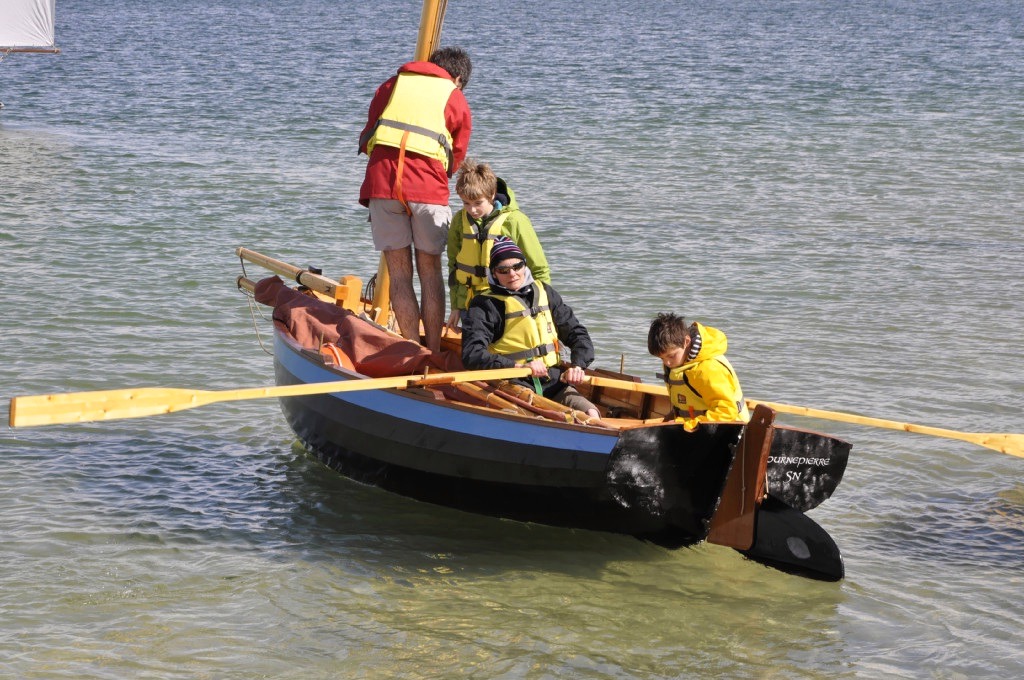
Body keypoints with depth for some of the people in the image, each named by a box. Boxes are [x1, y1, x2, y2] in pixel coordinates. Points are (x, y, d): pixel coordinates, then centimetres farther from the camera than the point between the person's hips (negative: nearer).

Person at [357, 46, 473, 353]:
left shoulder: (393, 83, 21)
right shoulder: (456, 100, 15)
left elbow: (367, 136, 21)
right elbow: (455, 159, 16)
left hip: (381, 181, 1)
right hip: (428, 187, -1)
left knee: (399, 270, 5)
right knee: (430, 269, 9)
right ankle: (433, 353, 7)